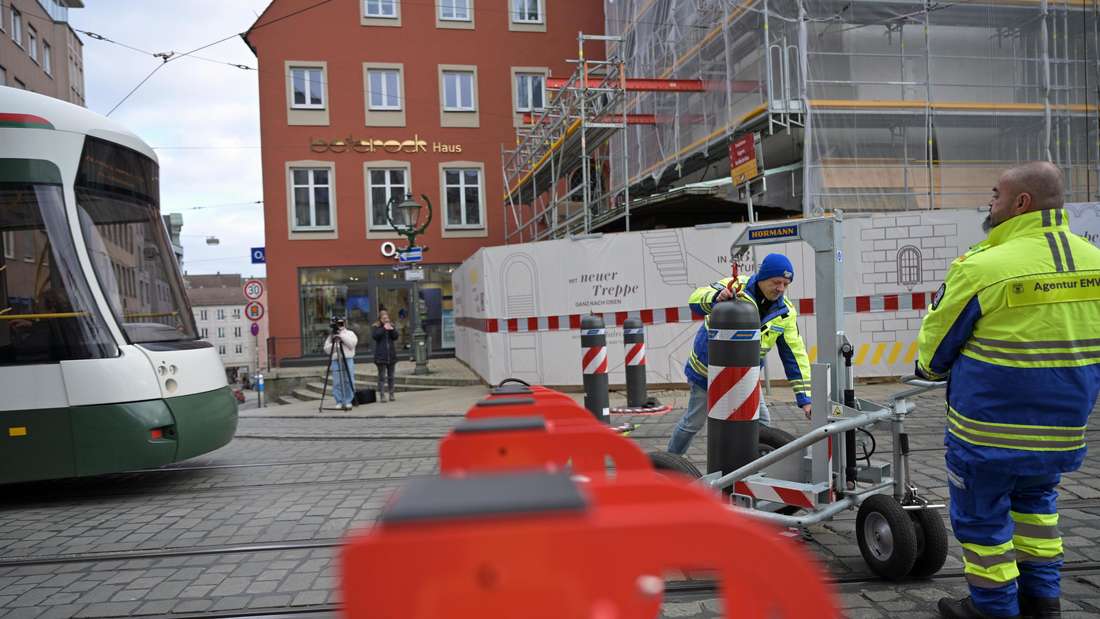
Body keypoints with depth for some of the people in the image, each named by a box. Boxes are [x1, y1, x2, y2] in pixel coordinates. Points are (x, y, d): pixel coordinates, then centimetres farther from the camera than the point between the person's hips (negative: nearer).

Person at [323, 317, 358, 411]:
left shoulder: (350, 333, 12)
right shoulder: (331, 336, 14)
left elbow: (353, 343, -7)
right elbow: (327, 349, 7)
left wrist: (342, 335, -8)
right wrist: (334, 343, -8)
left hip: (348, 360, -1)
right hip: (336, 361, 1)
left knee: (349, 382, -4)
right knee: (337, 383, -3)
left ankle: (348, 402, 2)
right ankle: (339, 402, 3)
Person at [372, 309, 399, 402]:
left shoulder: (391, 326, 12)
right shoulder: (375, 327, 1)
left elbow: (395, 337, 4)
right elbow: (374, 336, -16)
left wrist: (392, 330, -13)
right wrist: (384, 329, -20)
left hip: (391, 354, 4)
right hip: (381, 355, -4)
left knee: (391, 376, 8)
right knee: (381, 376, -5)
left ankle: (391, 394, 13)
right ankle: (381, 395, -4)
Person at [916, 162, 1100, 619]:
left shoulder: (983, 267, -20)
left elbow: (937, 339, -7)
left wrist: (929, 368, 14)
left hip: (990, 427, -7)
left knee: (981, 514, 11)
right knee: (1036, 498, 28)